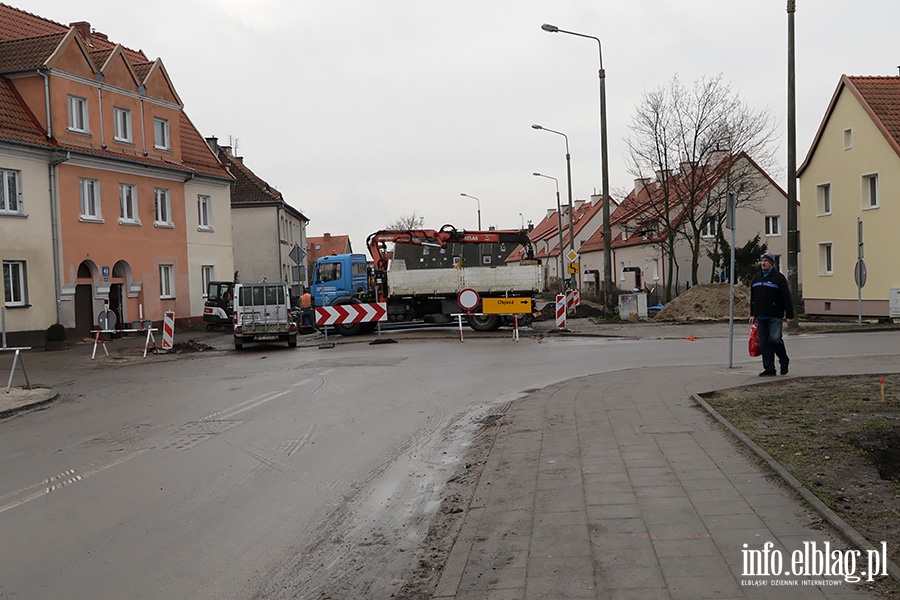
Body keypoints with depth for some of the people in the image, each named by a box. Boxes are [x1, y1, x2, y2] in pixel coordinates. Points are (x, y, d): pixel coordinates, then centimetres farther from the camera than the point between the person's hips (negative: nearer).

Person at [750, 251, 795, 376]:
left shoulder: (778, 277, -2)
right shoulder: (756, 278, 16)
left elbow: (787, 298, -4)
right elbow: (753, 298, 22)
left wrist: (789, 316, -8)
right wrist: (752, 314, 17)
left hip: (774, 317, -6)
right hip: (761, 317, 6)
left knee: (775, 339, -13)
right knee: (764, 343, 3)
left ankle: (784, 361, 13)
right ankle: (769, 369, 8)